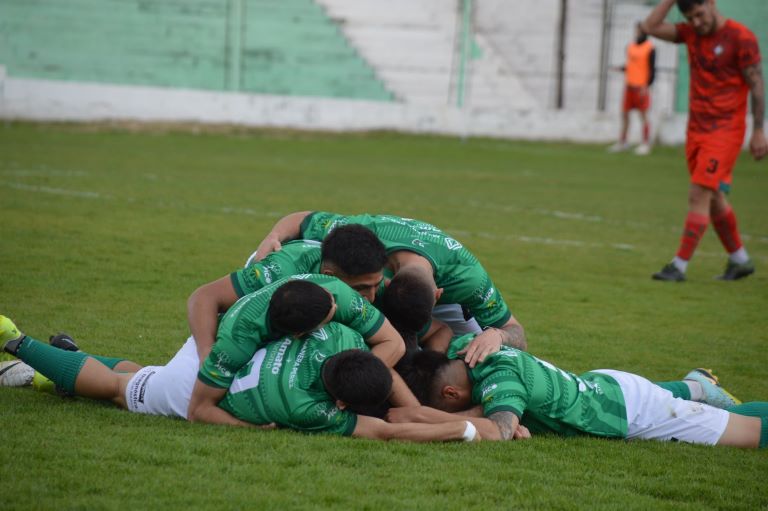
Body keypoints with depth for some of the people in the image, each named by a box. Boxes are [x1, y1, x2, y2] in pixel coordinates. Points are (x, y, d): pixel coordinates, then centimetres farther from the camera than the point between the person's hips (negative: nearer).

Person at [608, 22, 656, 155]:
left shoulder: (650, 48, -8)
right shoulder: (630, 47, 12)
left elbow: (652, 69, -10)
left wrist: (646, 86, -16)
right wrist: (622, 68, 2)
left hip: (641, 87, -7)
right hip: (629, 85, 7)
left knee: (643, 115, -2)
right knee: (624, 113, 9)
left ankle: (646, 144, 4)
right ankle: (622, 142, 18)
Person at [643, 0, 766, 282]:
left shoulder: (741, 38, -11)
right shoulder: (691, 33, 7)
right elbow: (650, 27, 0)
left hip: (725, 130, -7)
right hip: (697, 129, 7)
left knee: (699, 195, -12)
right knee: (713, 199, 13)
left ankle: (680, 266, -10)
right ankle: (740, 260, 26)